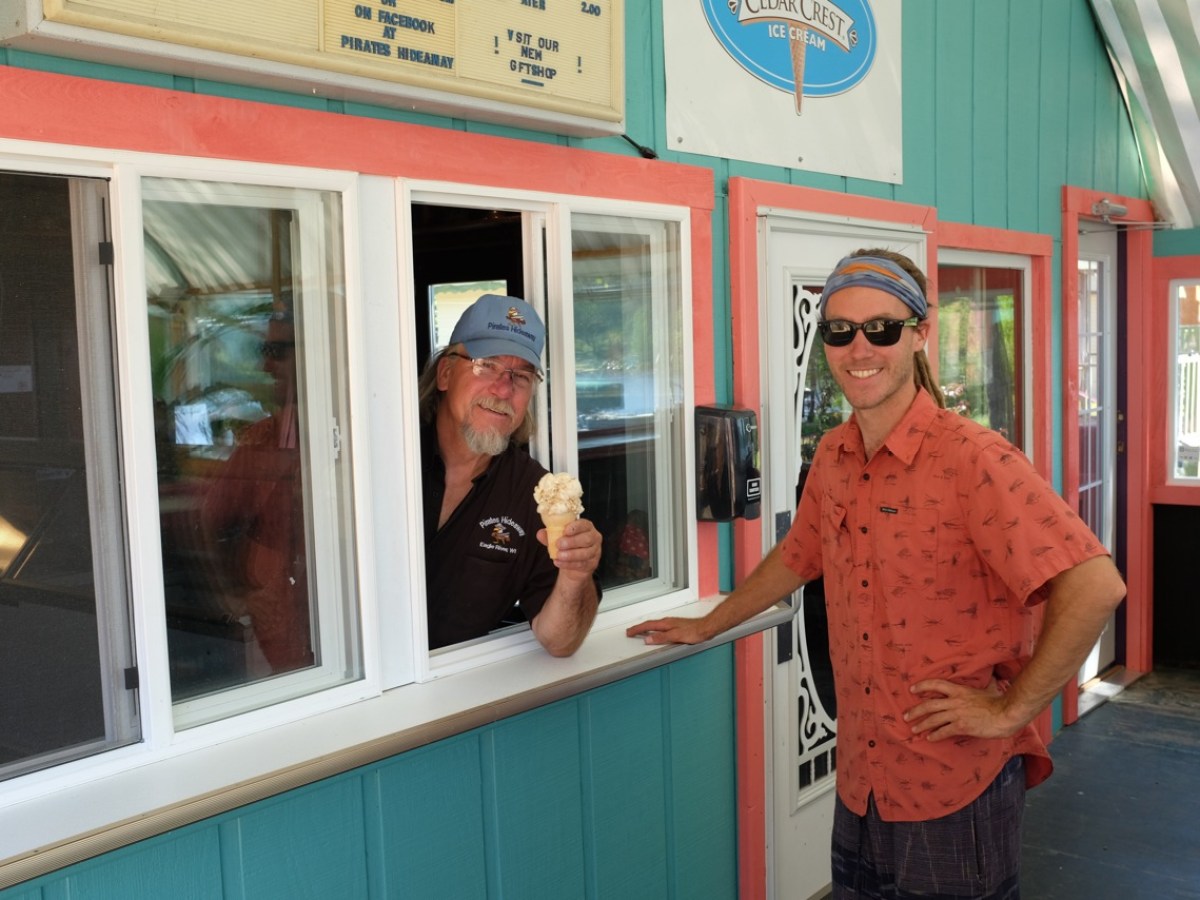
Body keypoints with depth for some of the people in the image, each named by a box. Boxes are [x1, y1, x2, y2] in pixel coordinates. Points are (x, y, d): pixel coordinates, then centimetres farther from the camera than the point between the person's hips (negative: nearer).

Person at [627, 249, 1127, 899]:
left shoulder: (972, 458, -19)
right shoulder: (832, 458, 3)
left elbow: (1095, 586, -25)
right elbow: (798, 558, 21)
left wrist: (1010, 710, -19)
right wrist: (705, 627, 28)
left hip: (958, 789, -6)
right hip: (859, 781, 6)